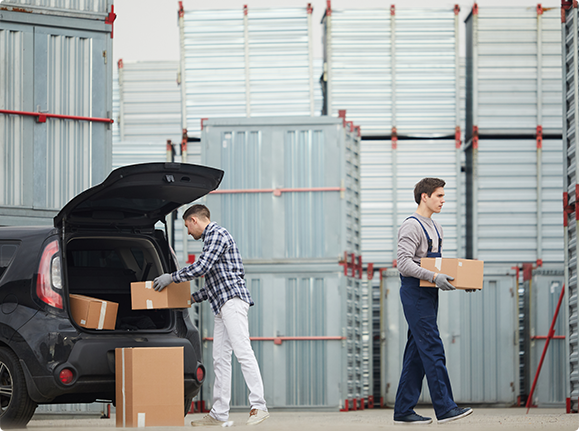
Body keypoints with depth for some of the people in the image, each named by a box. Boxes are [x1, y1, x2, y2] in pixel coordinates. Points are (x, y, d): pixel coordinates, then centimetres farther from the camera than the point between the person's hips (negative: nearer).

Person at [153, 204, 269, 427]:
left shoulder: (217, 234, -5)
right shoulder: (210, 238, 27)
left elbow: (202, 266, -15)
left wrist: (172, 277, -7)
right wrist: (194, 297, 26)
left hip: (232, 300, -10)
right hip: (221, 304, 10)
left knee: (243, 352, -15)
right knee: (220, 358, 5)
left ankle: (258, 407, -19)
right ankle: (219, 413, 4)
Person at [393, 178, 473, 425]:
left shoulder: (435, 228, 19)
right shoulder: (411, 226, -11)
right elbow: (404, 262, -21)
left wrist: (452, 278, 8)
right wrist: (433, 277, -28)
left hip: (429, 294, 10)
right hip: (415, 293, -10)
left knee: (417, 353, 9)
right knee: (433, 350, -12)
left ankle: (403, 410, 12)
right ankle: (445, 408, -14)